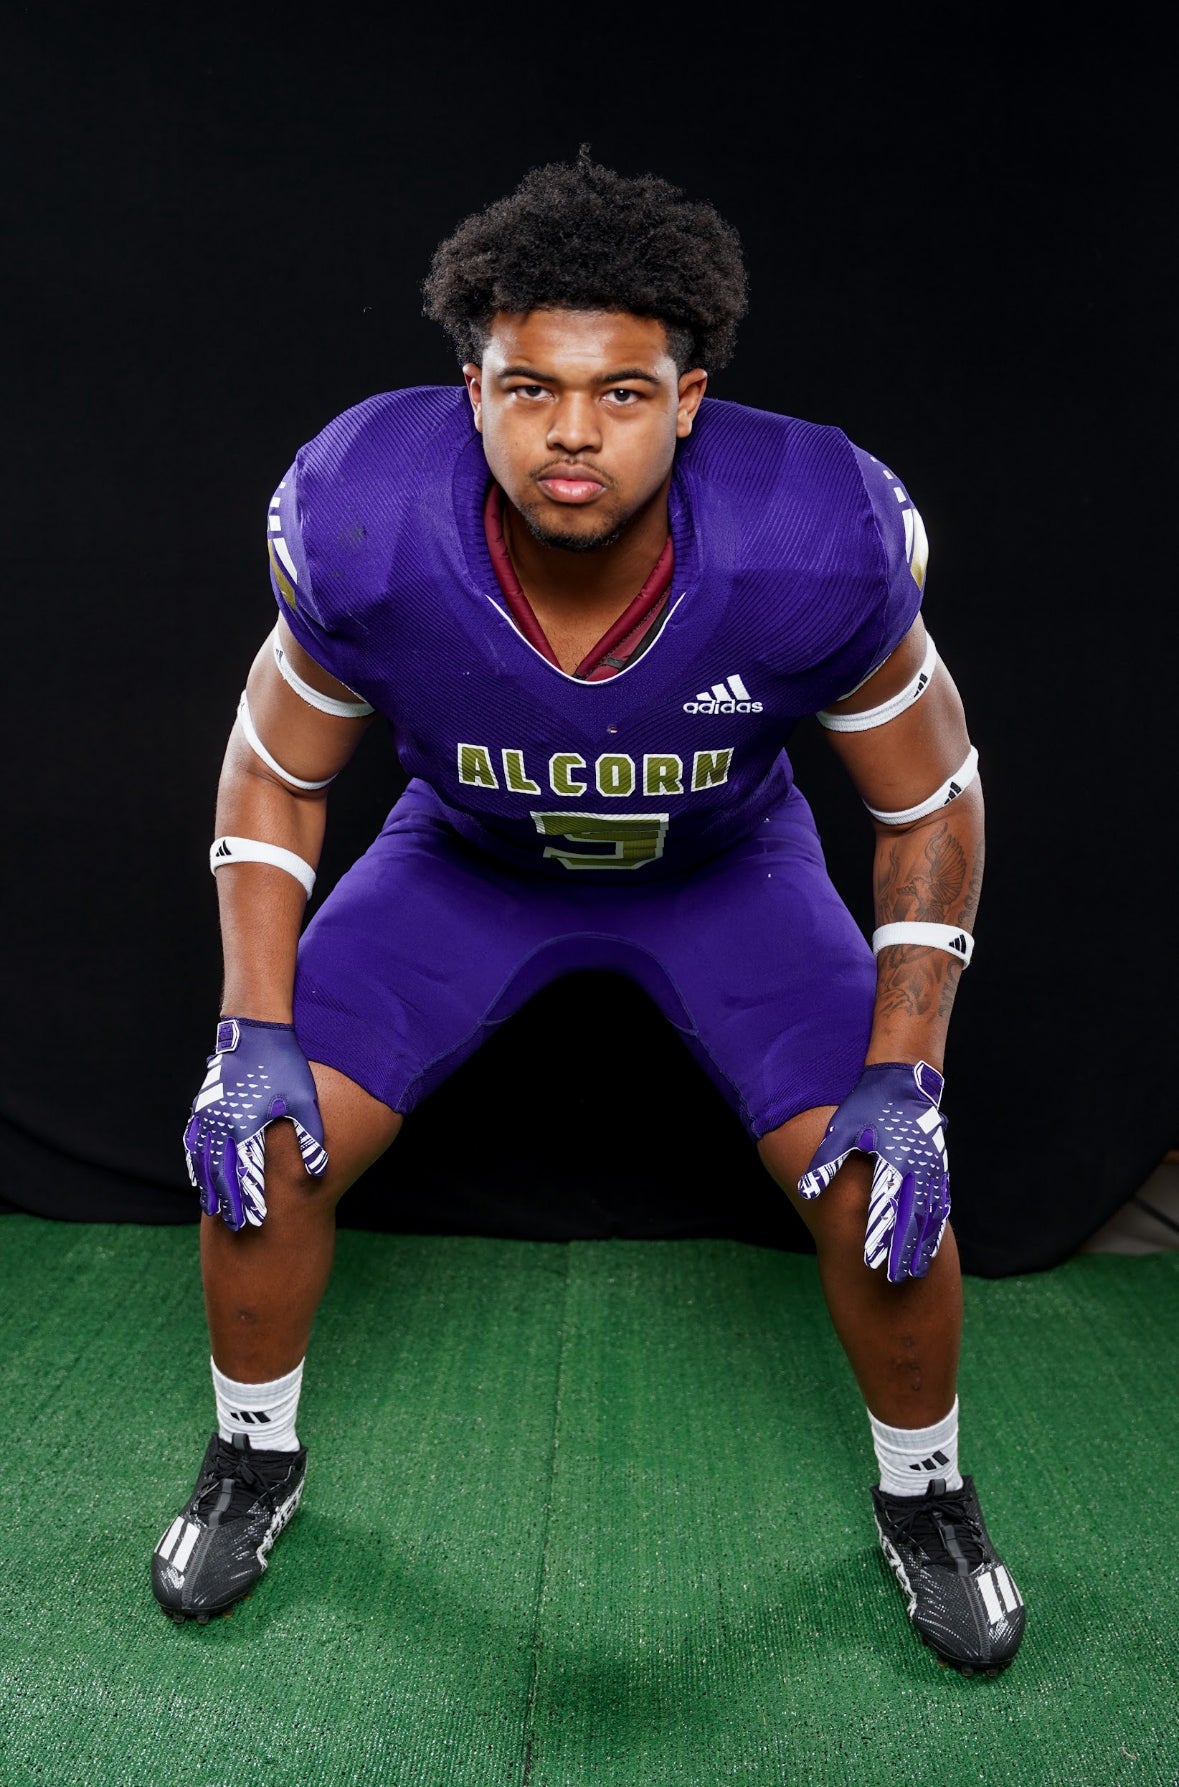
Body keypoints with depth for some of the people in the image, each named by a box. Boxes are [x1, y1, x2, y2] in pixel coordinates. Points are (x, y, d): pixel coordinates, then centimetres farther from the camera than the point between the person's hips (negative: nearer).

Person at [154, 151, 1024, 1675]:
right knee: (261, 1149, -10)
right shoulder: (365, 530, -31)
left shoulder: (812, 544, -33)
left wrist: (905, 1081, -20)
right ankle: (253, 1463, 22)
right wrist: (255, 1033, -18)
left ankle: (924, 1497, 20)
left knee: (877, 1189, -13)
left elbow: (929, 803, -16)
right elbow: (274, 773, -11)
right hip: (466, 860, 1)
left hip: (729, 867, 0)